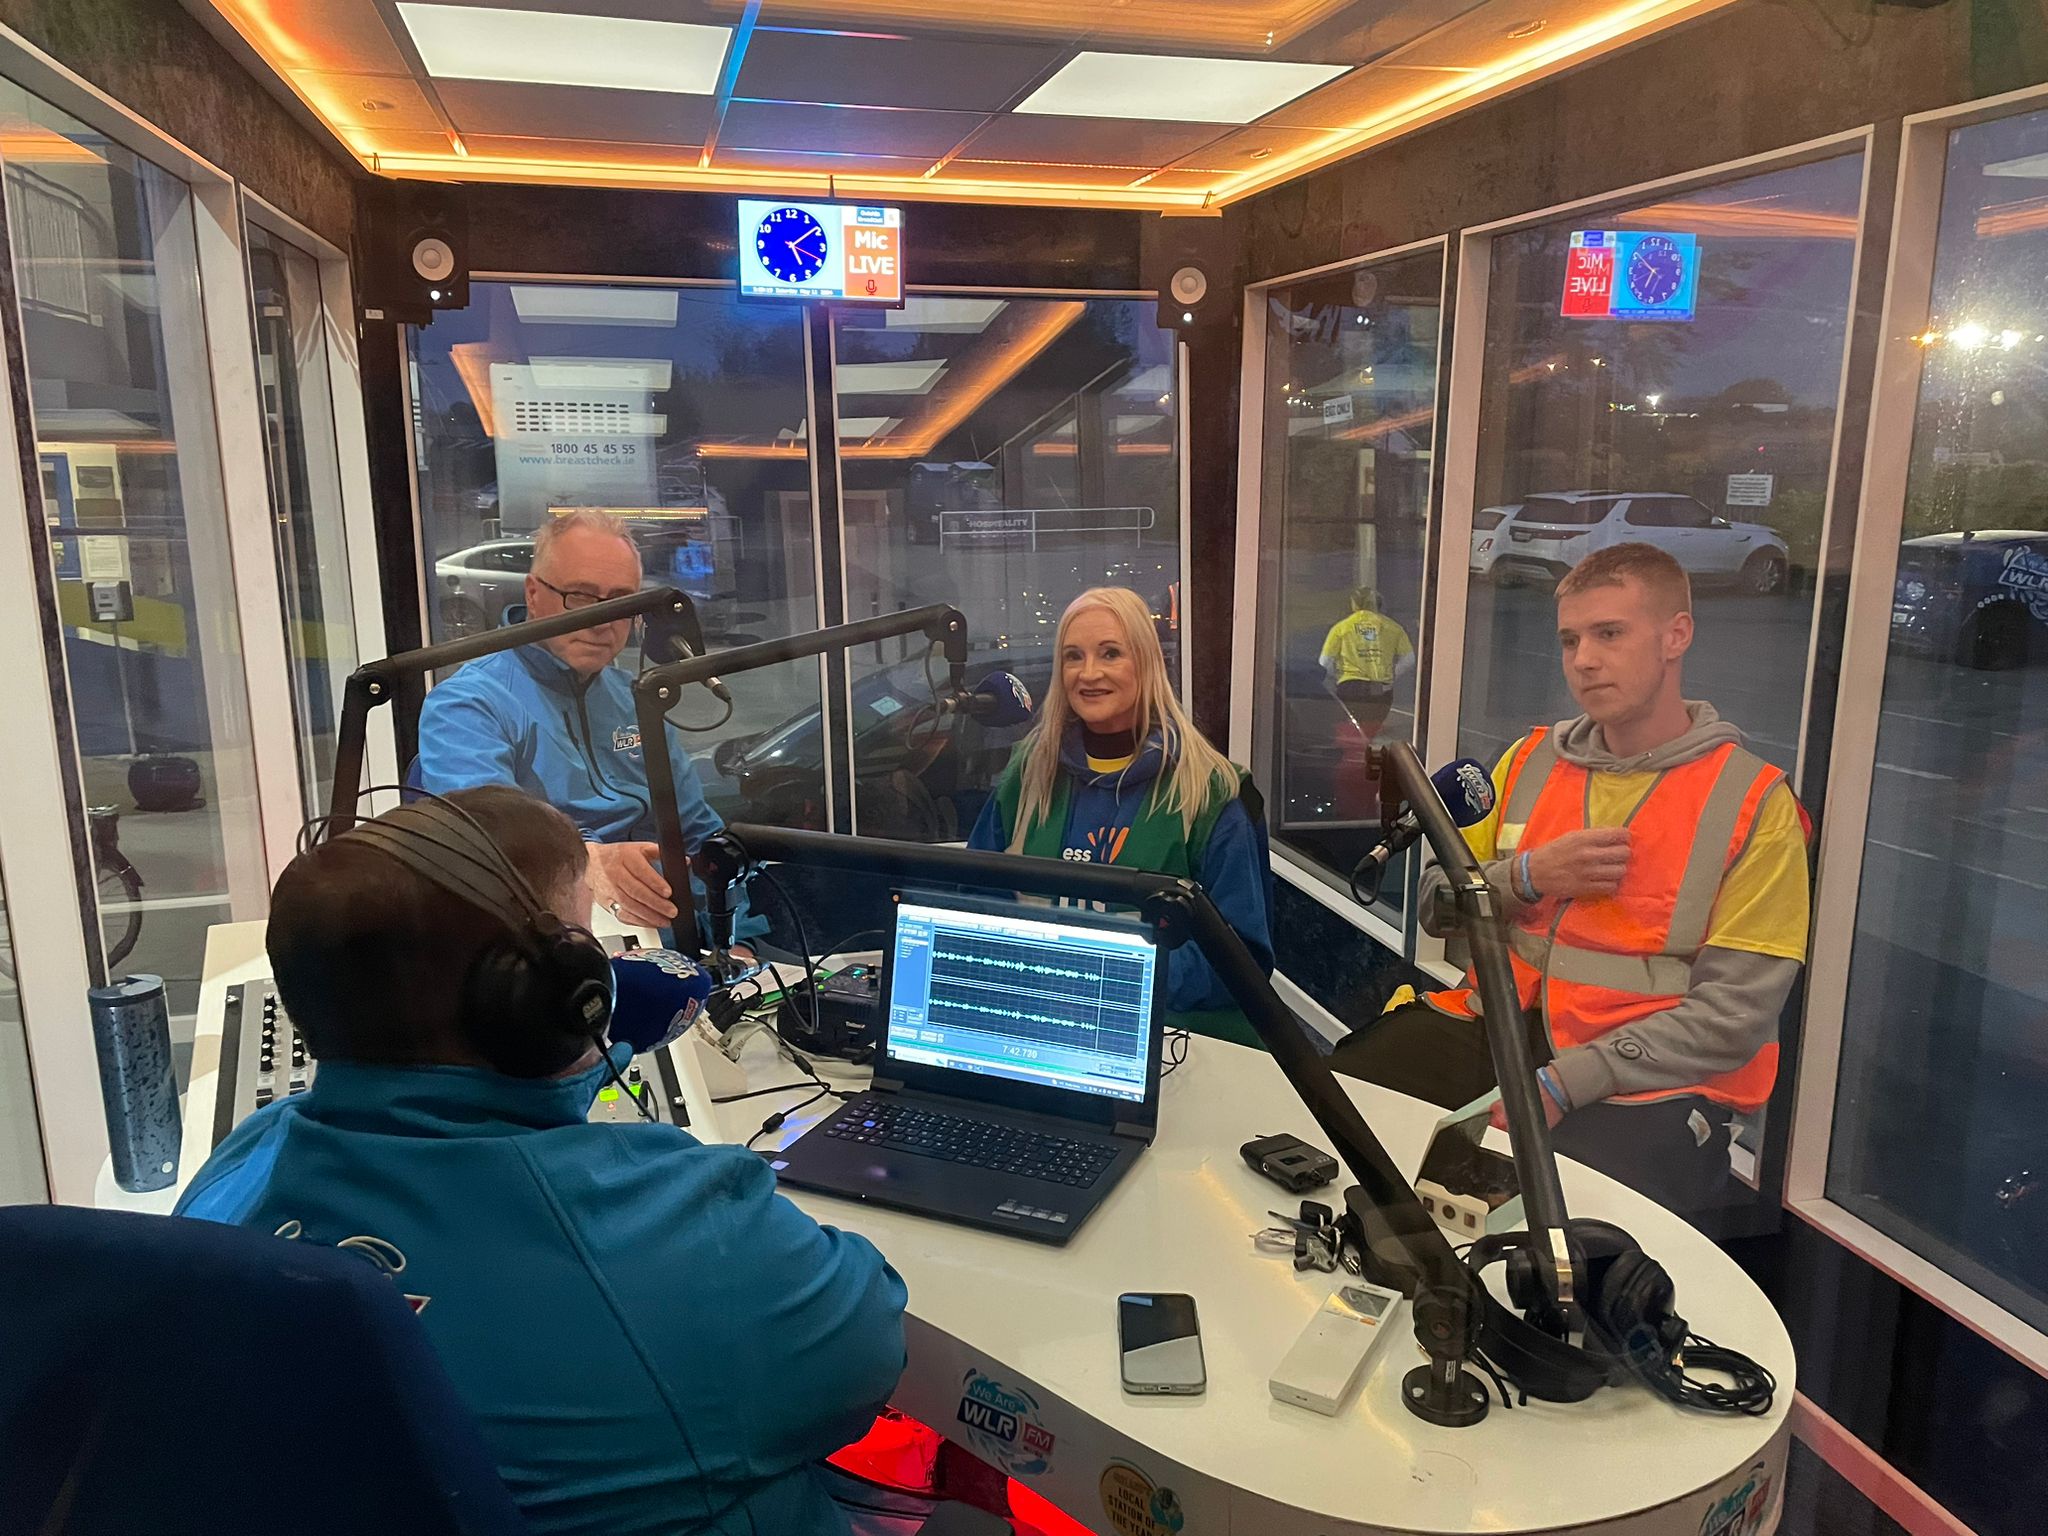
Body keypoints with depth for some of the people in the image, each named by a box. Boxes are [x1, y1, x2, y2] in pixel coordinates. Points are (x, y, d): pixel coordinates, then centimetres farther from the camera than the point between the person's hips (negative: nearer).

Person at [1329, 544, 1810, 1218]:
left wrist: (1559, 1085, -17)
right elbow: (1435, 904, 12)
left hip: (1645, 1083, -4)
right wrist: (1528, 876, -8)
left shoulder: (1755, 802, -3)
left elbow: (1732, 1015, -9)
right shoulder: (1531, 759, 12)